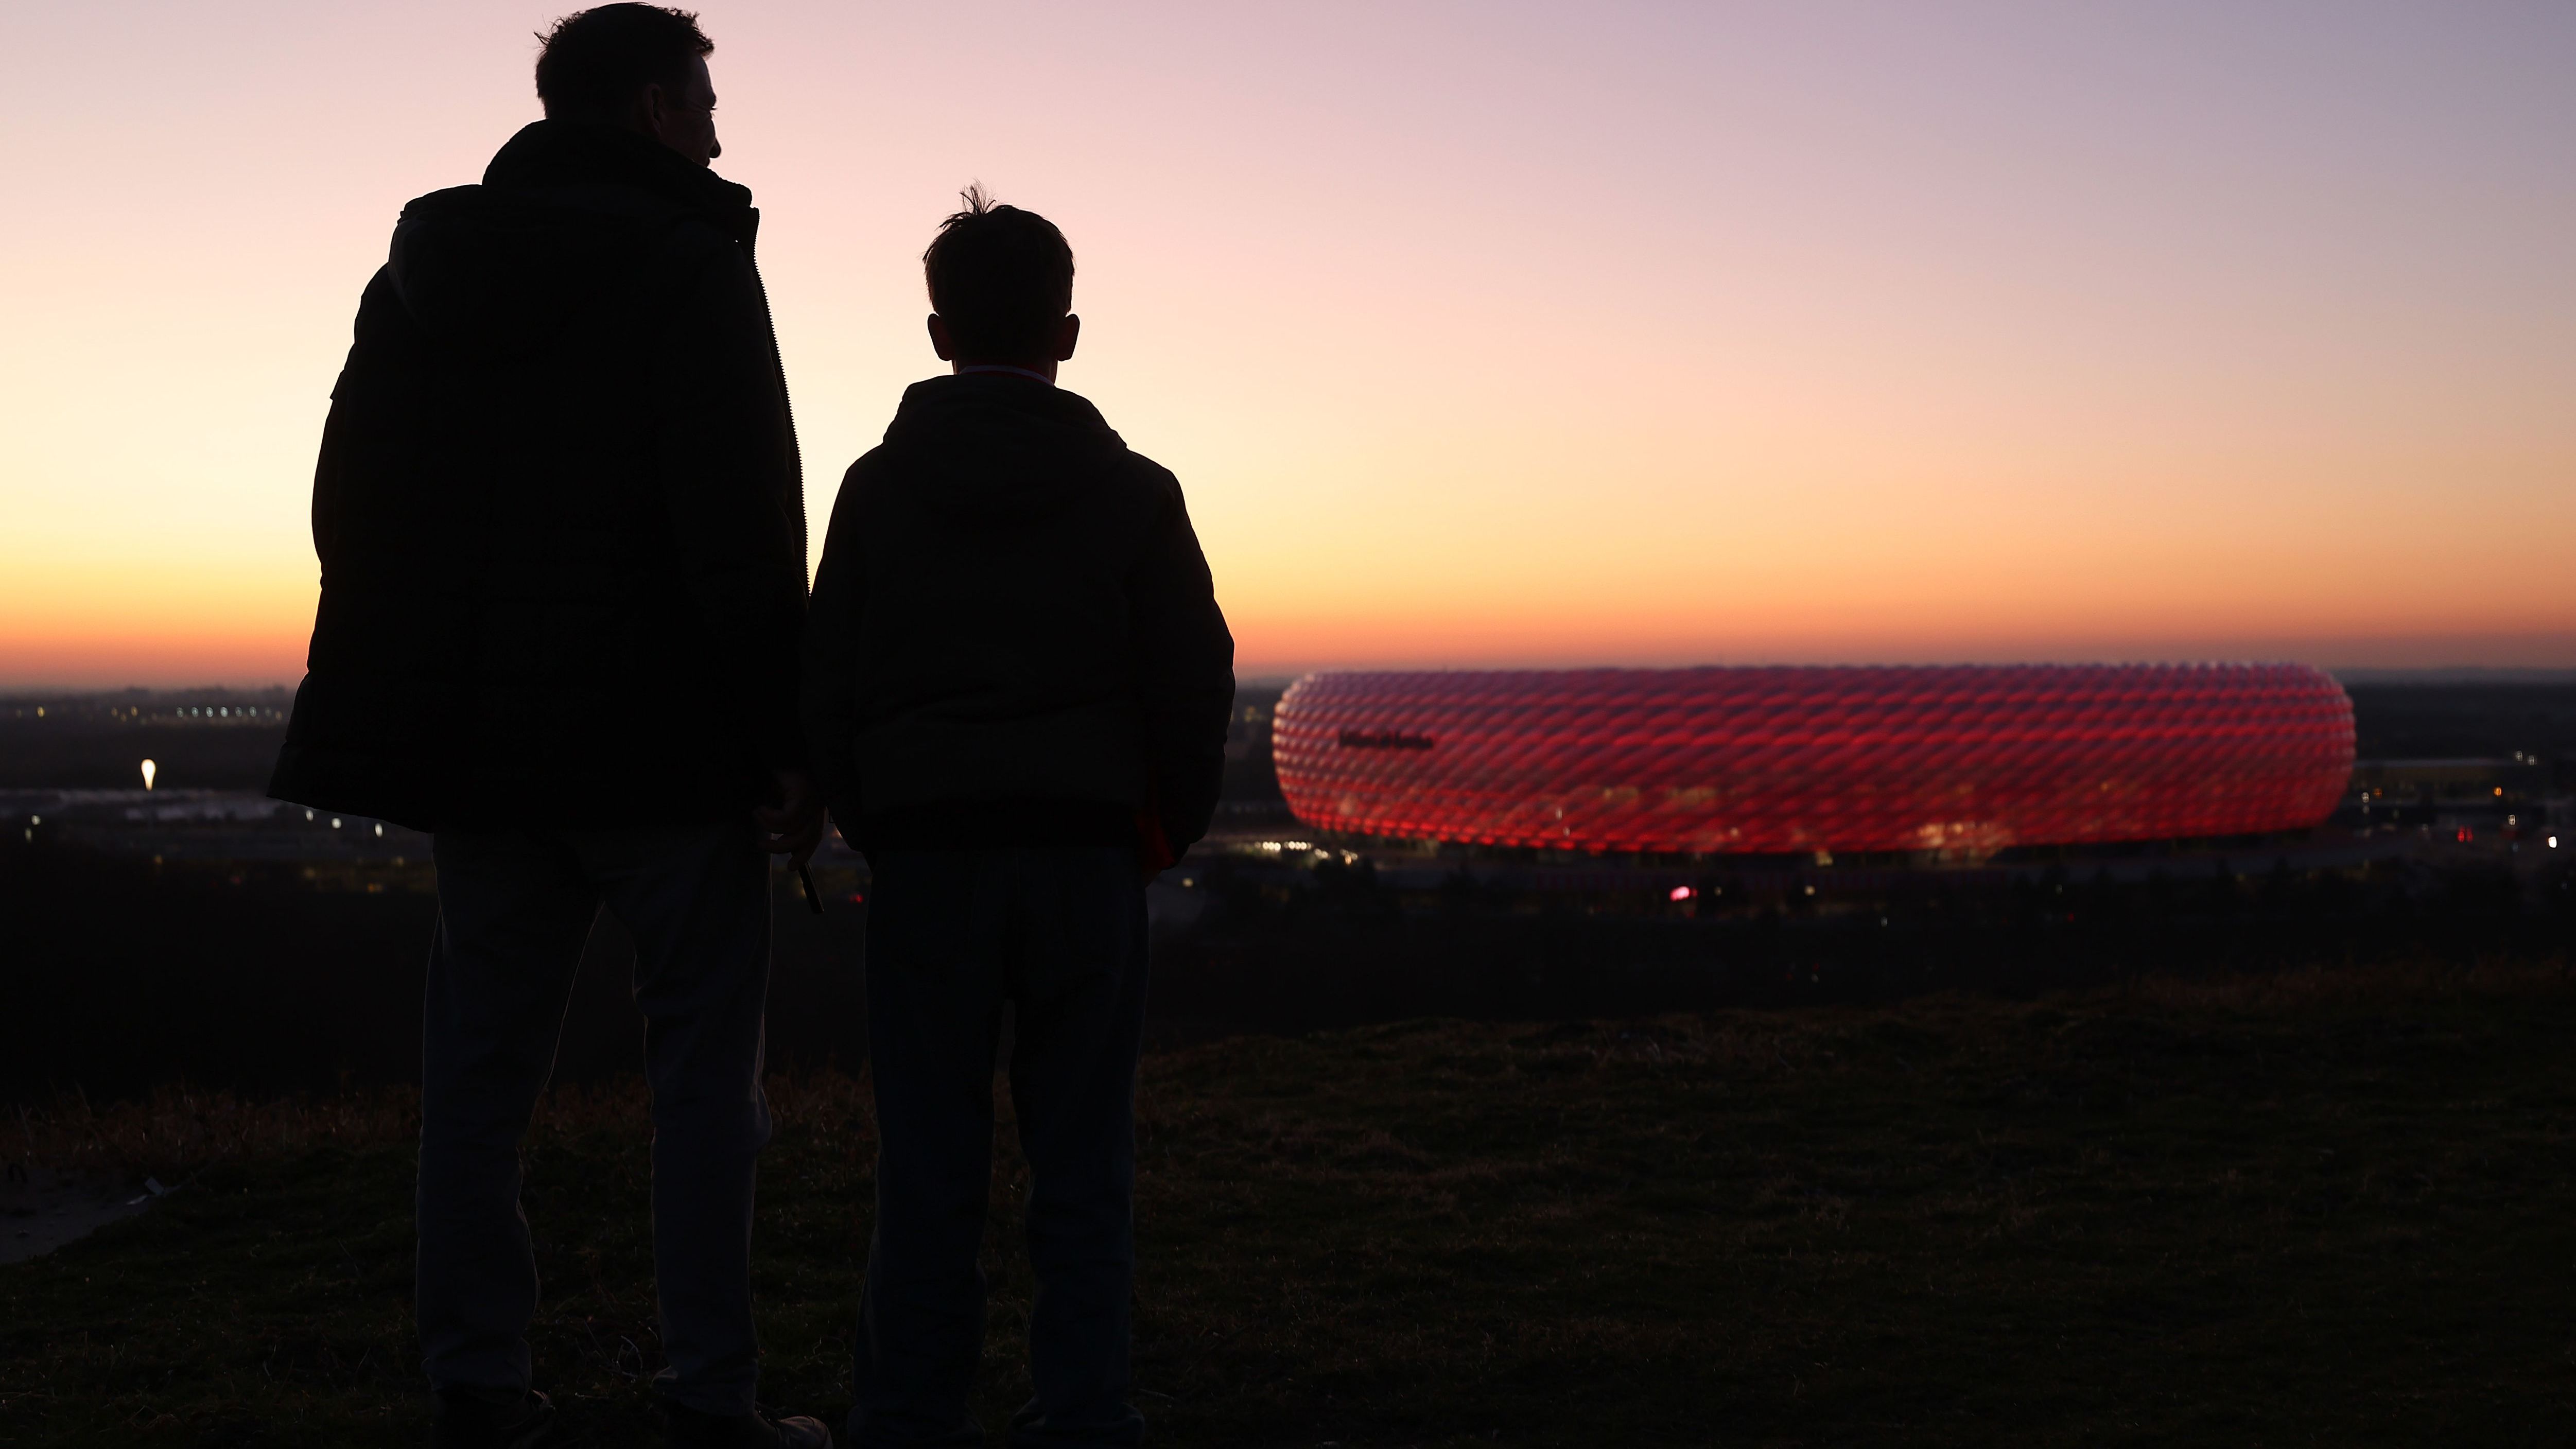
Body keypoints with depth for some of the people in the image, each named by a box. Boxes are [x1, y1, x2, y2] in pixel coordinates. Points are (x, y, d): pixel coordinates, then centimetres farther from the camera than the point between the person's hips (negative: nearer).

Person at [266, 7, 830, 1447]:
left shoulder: (424, 266, 13)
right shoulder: (689, 263, -8)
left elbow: (354, 503, 13)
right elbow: (744, 524, -16)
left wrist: (420, 705, 17)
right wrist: (788, 740, -14)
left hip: (476, 733, 6)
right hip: (660, 737, -6)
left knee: (482, 1060, 11)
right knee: (705, 1065, 2)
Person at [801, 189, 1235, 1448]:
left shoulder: (879, 487, 3)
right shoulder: (1131, 493, 1)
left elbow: (827, 686, 3)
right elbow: (1194, 682, 0)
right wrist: (1168, 826, 14)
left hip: (923, 855, 0)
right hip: (1085, 855, 0)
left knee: (929, 1159, 5)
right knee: (1083, 1157, 6)